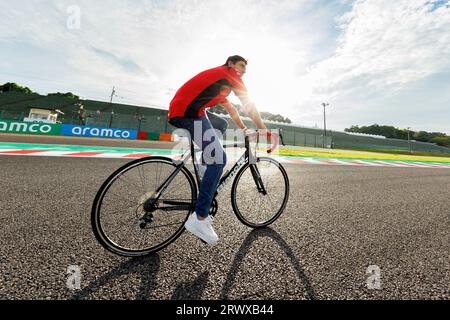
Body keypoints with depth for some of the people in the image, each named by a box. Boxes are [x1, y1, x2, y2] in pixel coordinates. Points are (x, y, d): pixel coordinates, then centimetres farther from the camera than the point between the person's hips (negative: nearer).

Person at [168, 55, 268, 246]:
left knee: (222, 124, 28)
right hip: (188, 112, -10)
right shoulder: (229, 73, 7)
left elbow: (231, 109, 35)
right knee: (219, 160, -15)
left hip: (179, 110, 10)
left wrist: (244, 129, 35)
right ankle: (199, 218, -13)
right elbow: (249, 105, 1)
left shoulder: (221, 83, 34)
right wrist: (263, 130, 5)